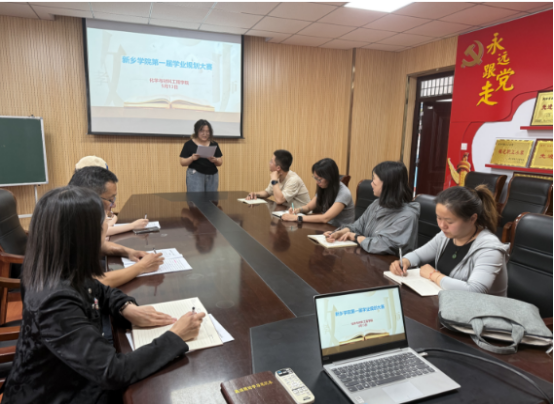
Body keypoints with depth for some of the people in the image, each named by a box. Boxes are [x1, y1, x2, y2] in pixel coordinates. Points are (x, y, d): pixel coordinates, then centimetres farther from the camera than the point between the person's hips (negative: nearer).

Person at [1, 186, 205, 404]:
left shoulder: (67, 274, -10)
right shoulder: (56, 302, -34)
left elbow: (100, 292, 11)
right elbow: (113, 372, -34)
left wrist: (129, 309, -9)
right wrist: (176, 336, -25)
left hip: (73, 378, 7)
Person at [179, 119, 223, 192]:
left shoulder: (214, 144, 9)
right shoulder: (189, 144, 1)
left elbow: (220, 163, 8)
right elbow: (183, 163, -1)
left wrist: (215, 160, -13)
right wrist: (192, 158, -20)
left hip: (212, 176, 3)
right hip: (195, 176, -3)